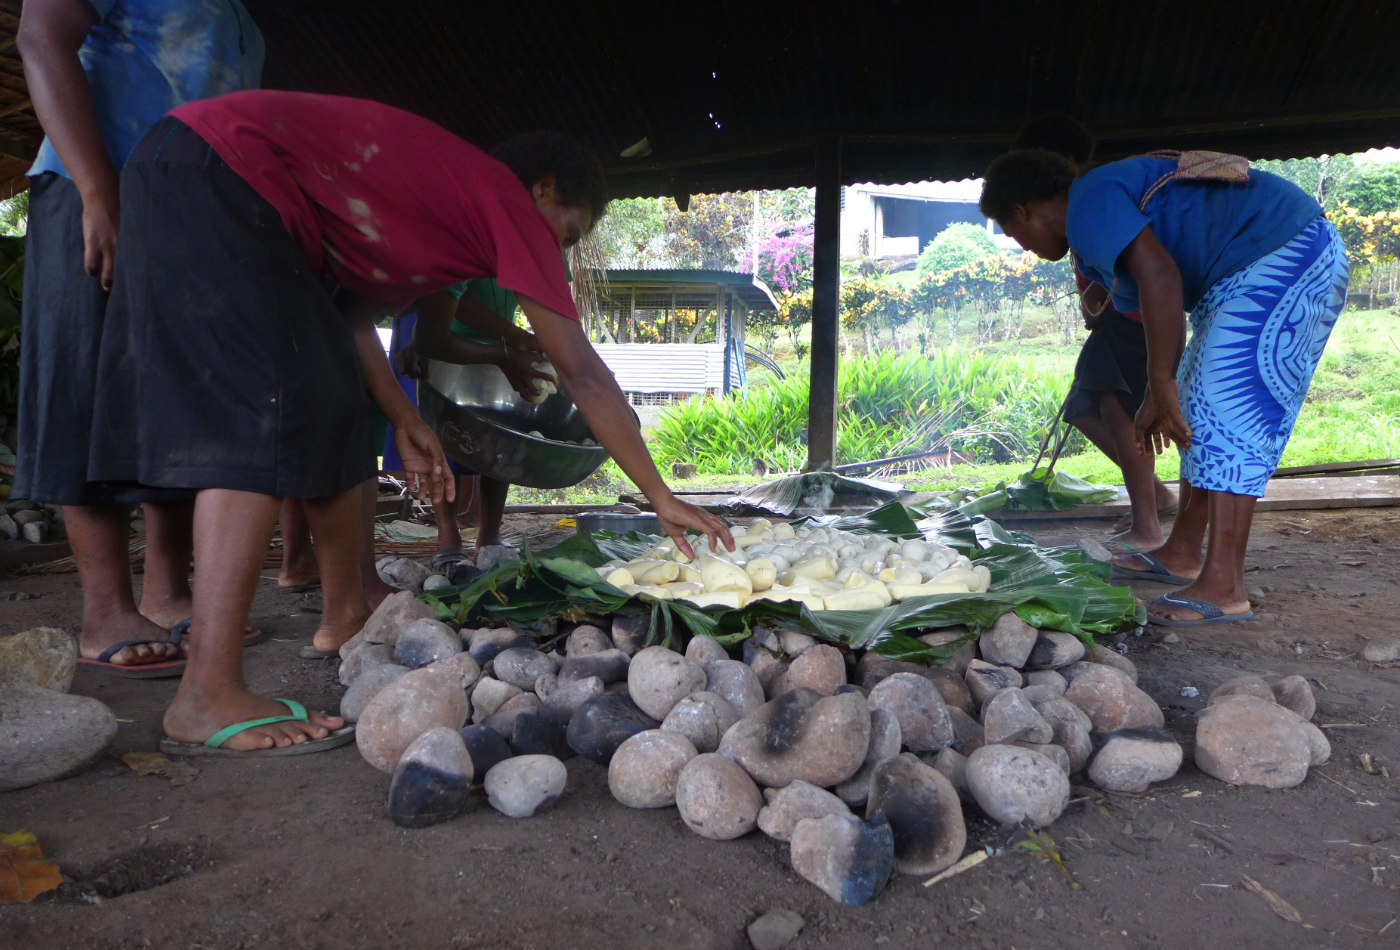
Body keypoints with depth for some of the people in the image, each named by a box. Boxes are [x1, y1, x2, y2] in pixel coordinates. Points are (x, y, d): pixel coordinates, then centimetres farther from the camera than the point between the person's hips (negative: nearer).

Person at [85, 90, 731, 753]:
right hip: (213, 169, -10)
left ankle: (347, 613, 17)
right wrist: (660, 496, -3)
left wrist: (403, 421, 4)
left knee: (332, 403, 9)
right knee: (263, 419, -19)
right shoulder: (509, 200, -6)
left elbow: (352, 313, 13)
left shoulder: (450, 194, 19)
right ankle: (207, 698, -21)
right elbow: (582, 373, -8)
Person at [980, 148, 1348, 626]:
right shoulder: (1093, 238, 17)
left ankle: (1222, 588, -16)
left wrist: (1161, 382, -25)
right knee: (1200, 404, 13)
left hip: (1282, 257, -11)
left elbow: (1159, 276, -29)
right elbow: (1162, 313, 24)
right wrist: (1154, 399, 27)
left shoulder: (1089, 202, -14)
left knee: (1226, 407, -16)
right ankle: (1183, 553, 21)